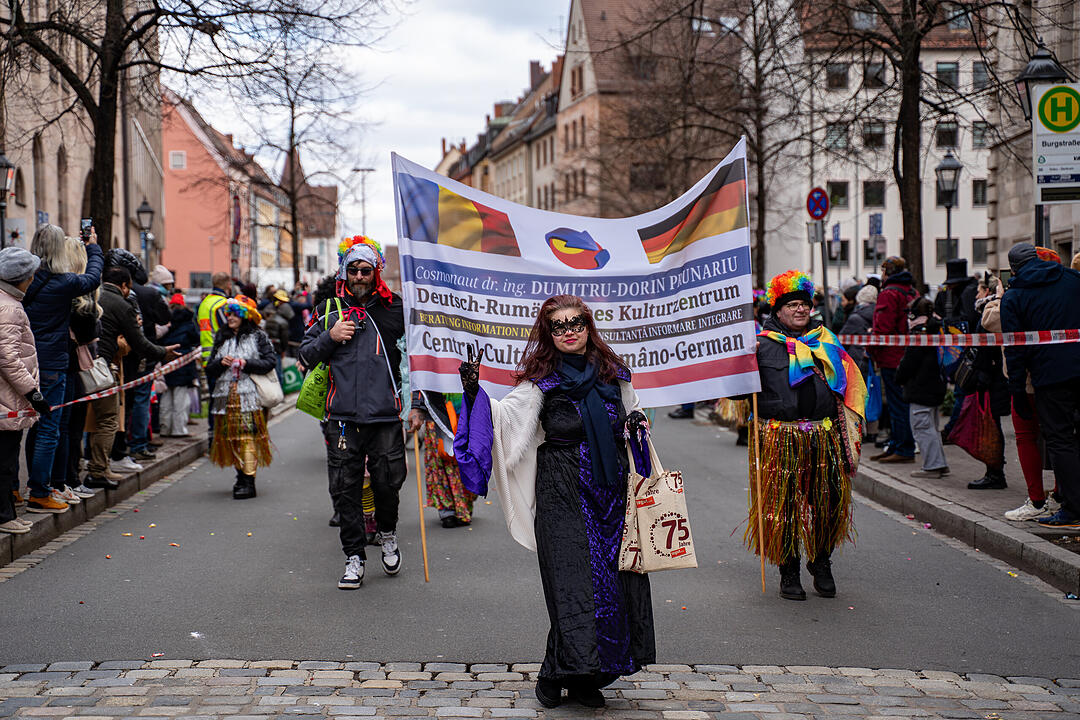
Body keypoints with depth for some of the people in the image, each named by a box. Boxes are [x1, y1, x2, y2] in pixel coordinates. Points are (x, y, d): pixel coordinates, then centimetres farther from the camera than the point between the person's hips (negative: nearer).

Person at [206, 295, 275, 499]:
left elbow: (269, 362, -4)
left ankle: (249, 481, -12)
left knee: (248, 436, -11)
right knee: (230, 436, 5)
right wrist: (221, 363, -5)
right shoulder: (221, 338, 17)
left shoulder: (258, 337, 4)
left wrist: (246, 364, -14)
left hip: (249, 394, -5)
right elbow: (210, 369, 16)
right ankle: (241, 475, 17)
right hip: (226, 395, 5)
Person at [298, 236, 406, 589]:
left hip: (385, 414, -1)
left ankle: (387, 534, 30)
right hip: (342, 417, 1)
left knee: (387, 482, 0)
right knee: (345, 490, 2)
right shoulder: (330, 310, 10)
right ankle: (354, 557, 13)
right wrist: (330, 337, -4)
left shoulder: (394, 308, 4)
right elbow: (306, 356, 12)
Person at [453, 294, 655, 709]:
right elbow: (507, 416, -13)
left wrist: (636, 420, 2)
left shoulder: (612, 372, 11)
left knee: (614, 573, 3)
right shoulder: (541, 379, -1)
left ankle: (586, 677, 12)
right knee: (572, 576, -9)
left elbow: (630, 410, 24)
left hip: (611, 488, 5)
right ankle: (557, 674, 3)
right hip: (563, 492, -4)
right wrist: (475, 393, -27)